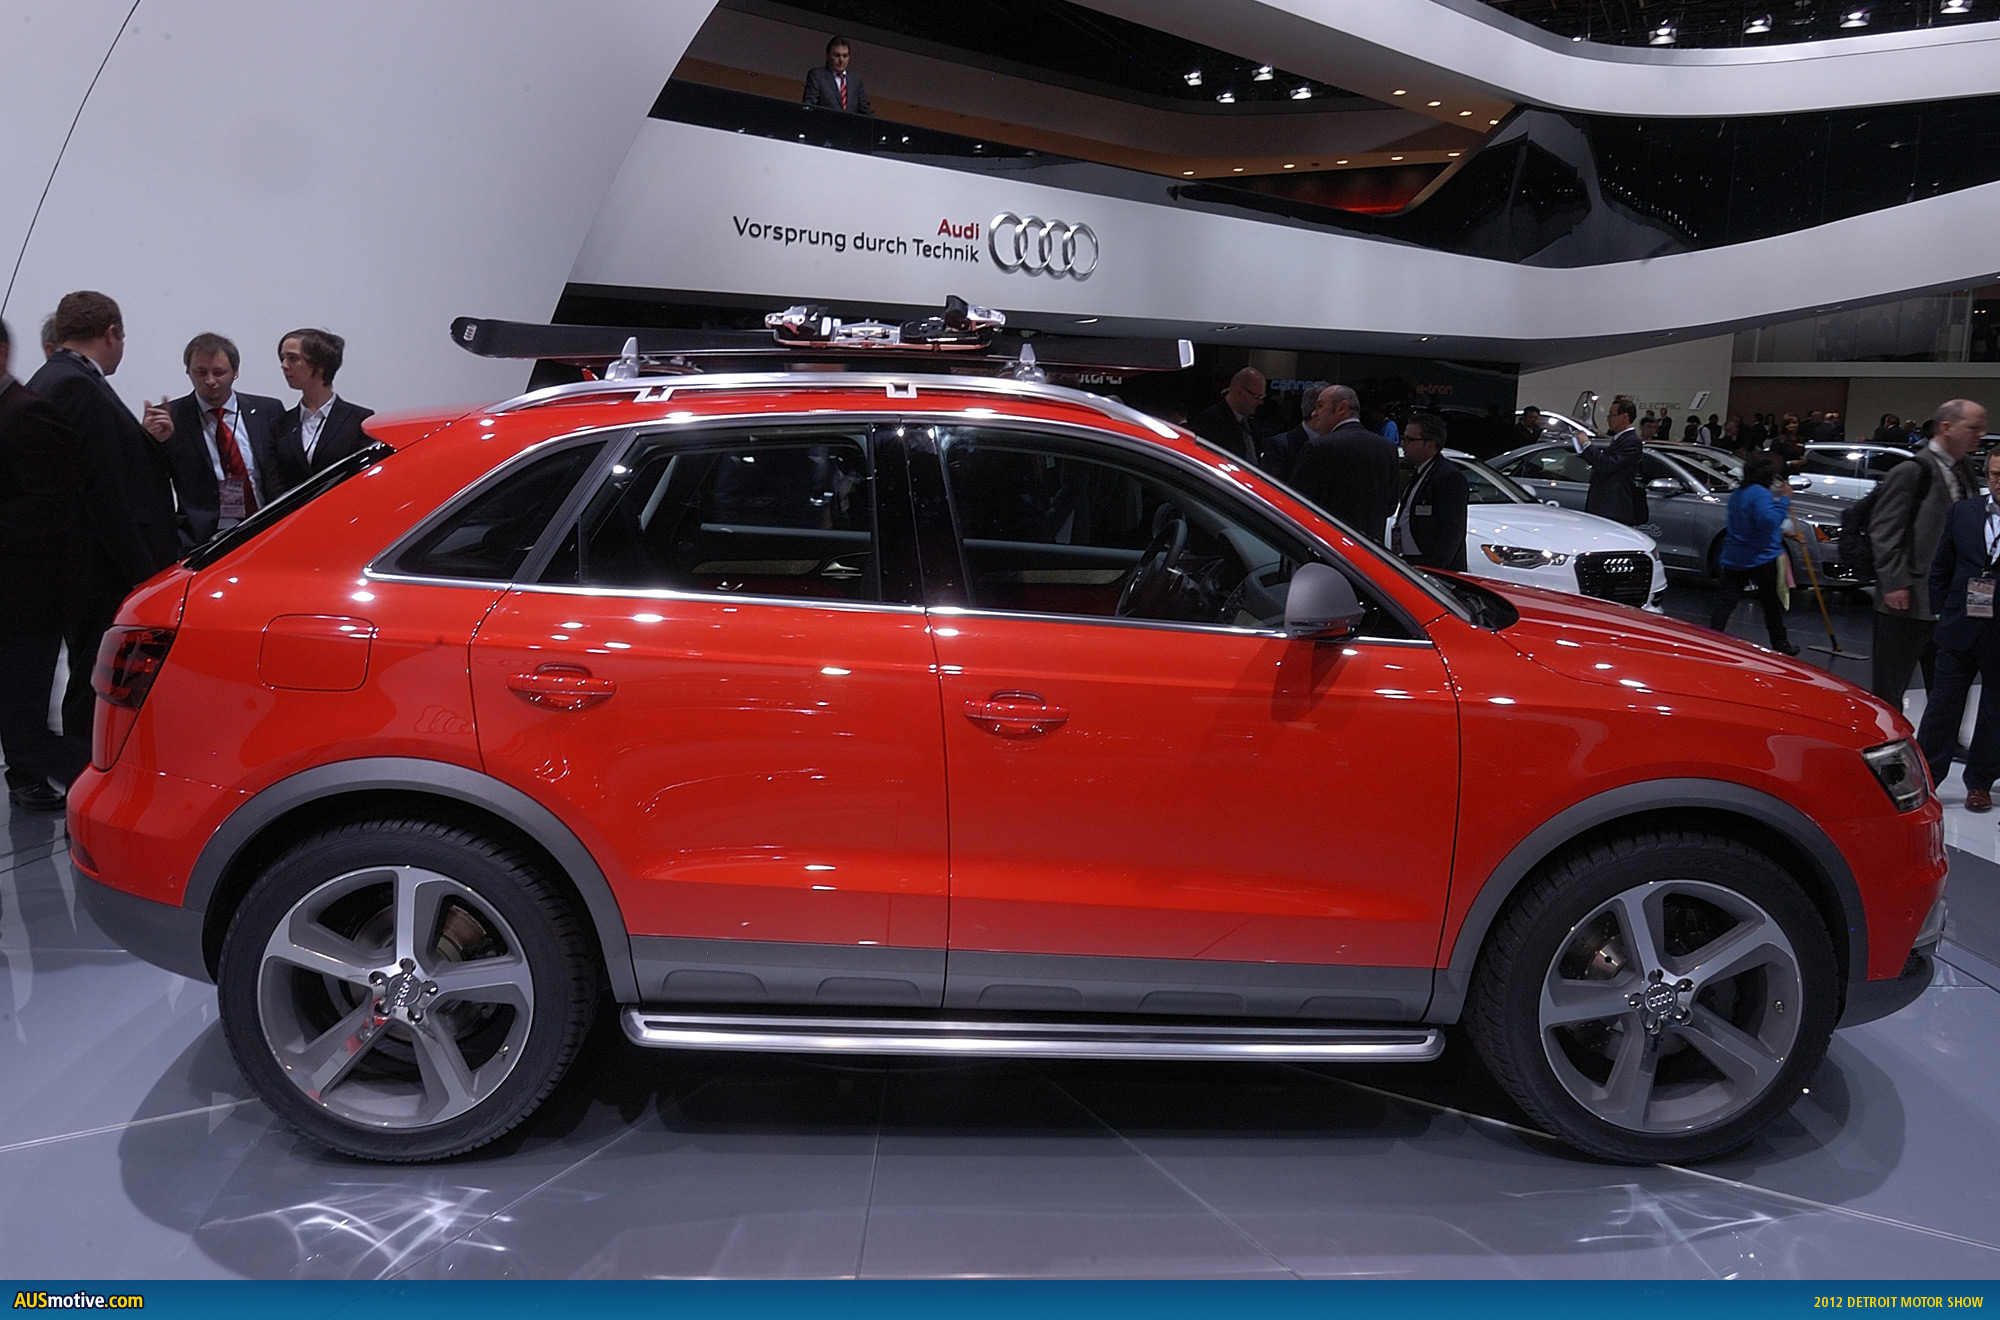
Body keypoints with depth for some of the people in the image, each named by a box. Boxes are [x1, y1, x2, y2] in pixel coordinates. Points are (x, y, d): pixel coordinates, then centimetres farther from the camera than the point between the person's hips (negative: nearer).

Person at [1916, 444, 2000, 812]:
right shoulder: (1963, 512, 3)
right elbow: (1940, 570, 10)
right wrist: (1945, 612, 4)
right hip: (1960, 629, 2)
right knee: (1943, 704, 5)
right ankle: (1925, 777, 12)